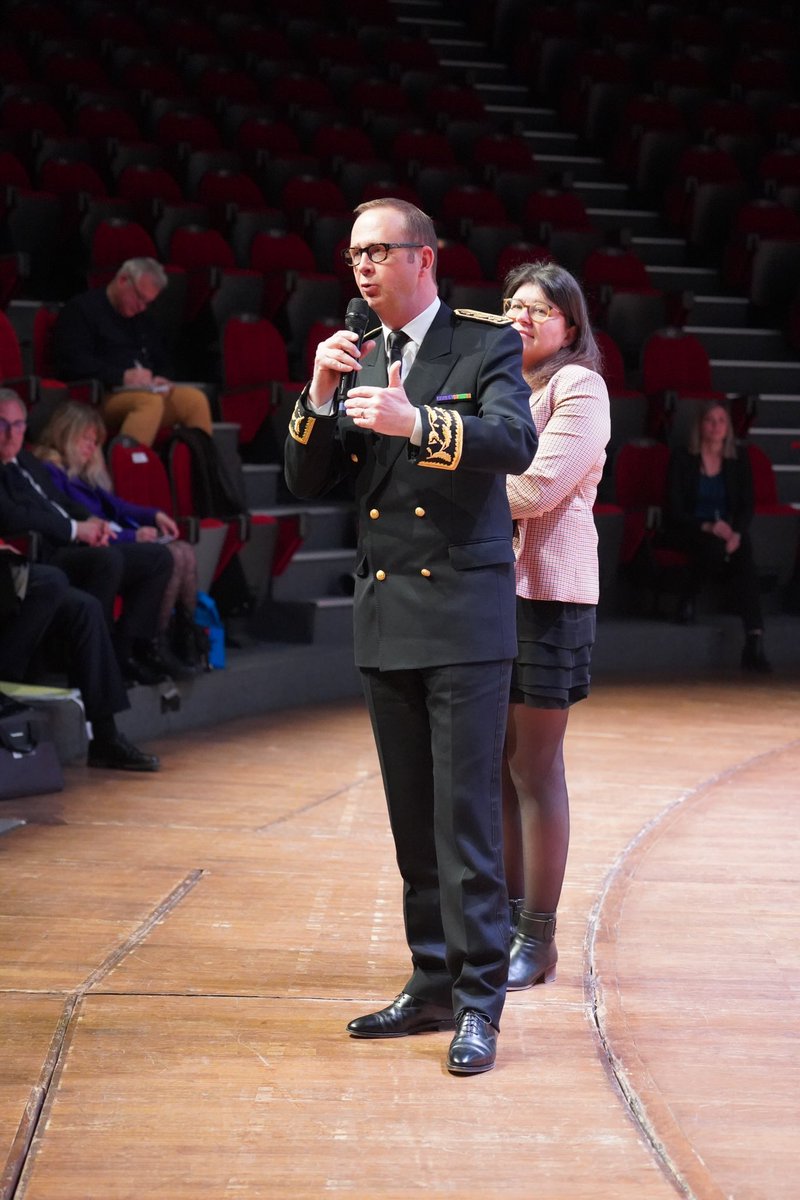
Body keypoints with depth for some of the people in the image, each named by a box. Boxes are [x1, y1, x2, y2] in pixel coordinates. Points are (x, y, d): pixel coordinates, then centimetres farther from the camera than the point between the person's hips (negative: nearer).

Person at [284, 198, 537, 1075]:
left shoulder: (487, 344, -3)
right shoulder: (354, 357, 13)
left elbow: (515, 442, -20)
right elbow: (306, 482, 9)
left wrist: (418, 422, -35)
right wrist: (319, 396, -8)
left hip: (465, 611, -6)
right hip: (384, 615, 6)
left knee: (466, 811, -8)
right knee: (412, 815, 10)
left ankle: (480, 1000, -4)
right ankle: (435, 984, 18)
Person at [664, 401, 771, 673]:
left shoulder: (738, 461, 9)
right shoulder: (682, 458, -1)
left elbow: (747, 507, 5)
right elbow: (675, 509, -7)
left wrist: (736, 533, -17)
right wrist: (708, 527, -23)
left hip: (727, 530, 3)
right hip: (689, 531, -3)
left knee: (743, 557, -32)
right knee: (715, 546, -39)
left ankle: (754, 644, -43)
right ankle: (688, 599, -15)